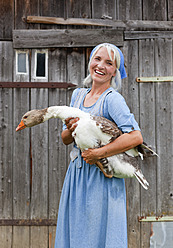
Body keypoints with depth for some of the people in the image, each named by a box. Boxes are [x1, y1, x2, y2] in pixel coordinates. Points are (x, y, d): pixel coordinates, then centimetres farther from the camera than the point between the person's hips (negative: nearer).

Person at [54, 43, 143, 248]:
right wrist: (71, 130, -10)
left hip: (102, 178, -6)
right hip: (76, 174, 6)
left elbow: (136, 137, -23)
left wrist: (98, 153, -21)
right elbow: (65, 139, 13)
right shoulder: (78, 94, 10)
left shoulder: (112, 99, -11)